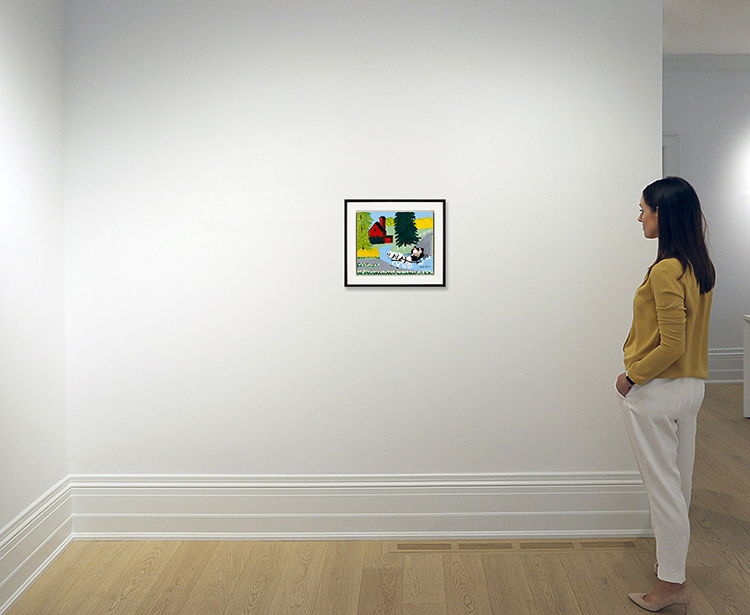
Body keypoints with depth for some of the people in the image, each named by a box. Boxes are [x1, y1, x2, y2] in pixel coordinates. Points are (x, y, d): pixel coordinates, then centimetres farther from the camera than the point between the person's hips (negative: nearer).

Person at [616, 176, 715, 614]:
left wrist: (632, 375, -12)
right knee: (680, 482, 20)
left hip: (657, 392, -9)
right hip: (693, 386, 9)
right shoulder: (700, 267, 6)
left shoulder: (665, 271, -22)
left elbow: (672, 346, -24)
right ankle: (674, 561, 36)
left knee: (663, 487, 2)